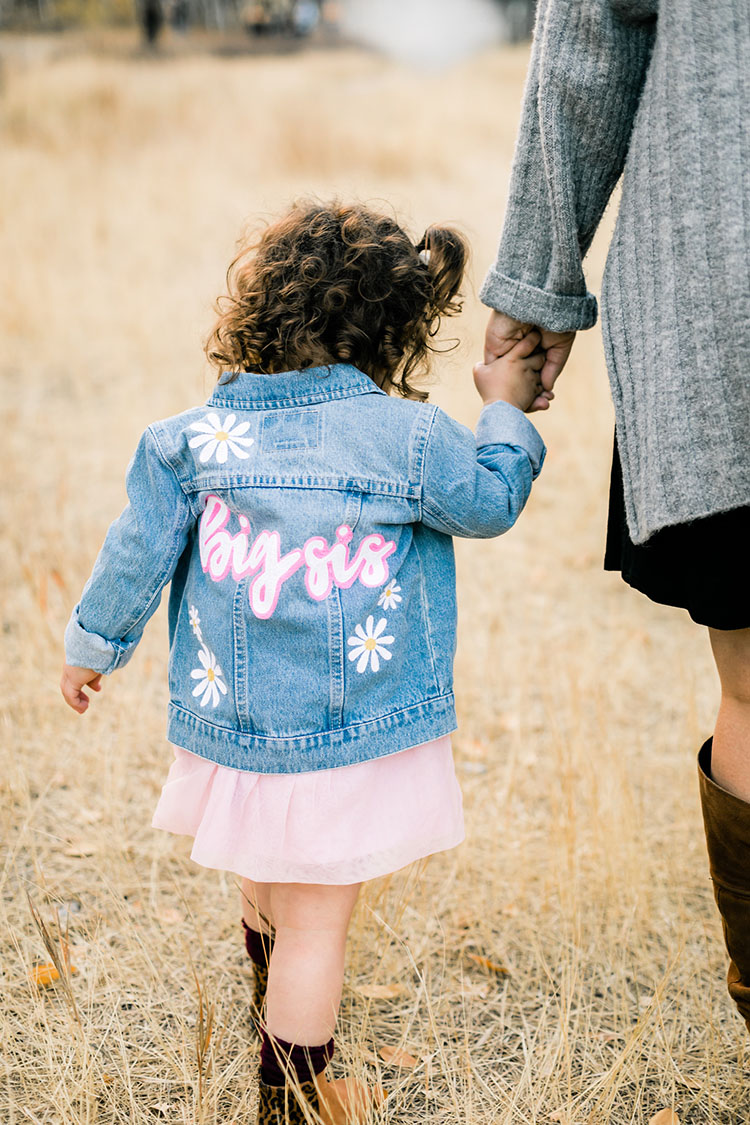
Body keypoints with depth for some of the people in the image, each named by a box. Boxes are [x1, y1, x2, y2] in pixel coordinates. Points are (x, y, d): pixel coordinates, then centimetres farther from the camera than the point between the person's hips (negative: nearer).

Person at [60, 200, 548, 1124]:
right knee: (316, 925, 8)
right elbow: (491, 502, 4)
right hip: (356, 740, -4)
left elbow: (137, 553, 2)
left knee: (267, 896, 29)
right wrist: (506, 411, 19)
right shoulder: (410, 438, -12)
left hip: (232, 727, 4)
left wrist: (94, 644, 18)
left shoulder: (195, 439, -6)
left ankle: (277, 1036, 53)